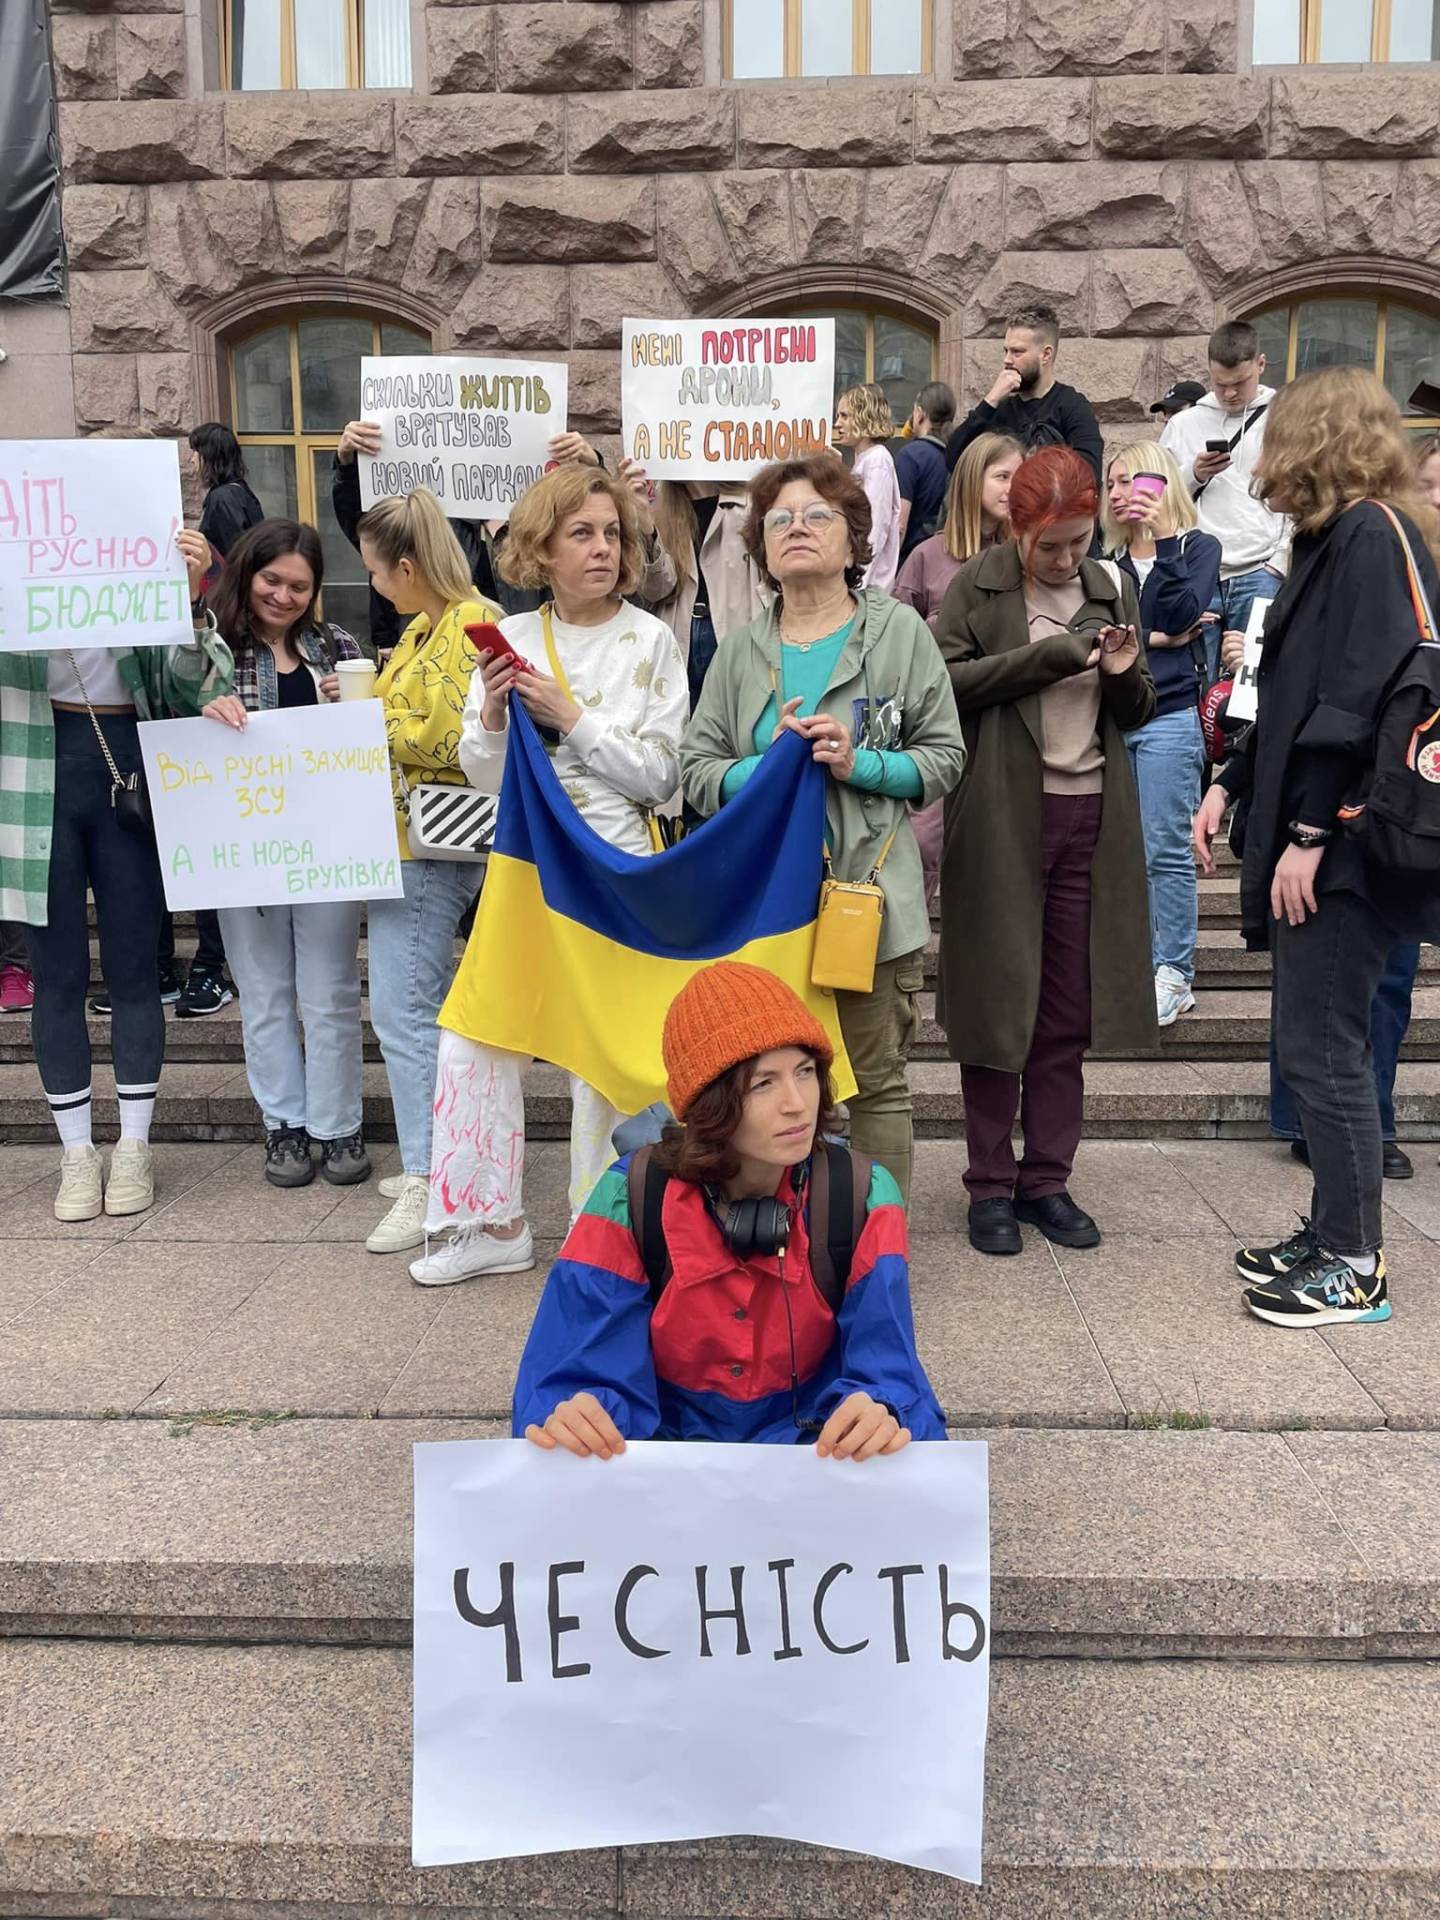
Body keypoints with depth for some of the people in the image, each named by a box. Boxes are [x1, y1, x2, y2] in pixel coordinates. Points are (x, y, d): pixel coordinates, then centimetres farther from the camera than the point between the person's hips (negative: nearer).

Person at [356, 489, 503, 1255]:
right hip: (411, 839, 10)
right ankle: (435, 1160, 25)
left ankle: (427, 1180, -1)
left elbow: (442, 737, -21)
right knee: (425, 1008, 15)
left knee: (404, 1010, -8)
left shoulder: (469, 626, -14)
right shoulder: (425, 625, 16)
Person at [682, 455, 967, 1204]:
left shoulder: (899, 630, 5)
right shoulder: (741, 649, 11)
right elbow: (696, 772, 5)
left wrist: (860, 763, -14)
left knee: (877, 1082, 4)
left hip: (871, 894, -2)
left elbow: (944, 758, 2)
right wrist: (771, 763, -12)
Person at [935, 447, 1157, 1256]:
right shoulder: (977, 587, 1)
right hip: (1003, 818, -3)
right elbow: (947, 679, -12)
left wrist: (1125, 676, -6)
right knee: (998, 1001, 3)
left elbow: (1138, 712, 16)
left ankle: (1048, 1179, 19)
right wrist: (1052, 653, -15)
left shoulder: (1113, 588, 12)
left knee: (1069, 1012, 6)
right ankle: (992, 1184, 14)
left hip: (1090, 818, 4)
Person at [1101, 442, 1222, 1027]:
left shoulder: (1197, 547, 6)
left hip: (1168, 718, -4)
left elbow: (1182, 614, -10)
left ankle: (1175, 976, 4)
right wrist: (1151, 638, -8)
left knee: (1166, 851, -4)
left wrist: (1164, 538, -12)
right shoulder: (1107, 557, 14)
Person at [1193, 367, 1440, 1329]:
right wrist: (1230, 785, 14)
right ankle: (1336, 1234, 25)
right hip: (1308, 831, 9)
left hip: (1344, 847, -9)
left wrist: (1311, 832, -21)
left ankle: (1355, 1267, 8)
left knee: (1321, 1048, -4)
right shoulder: (1337, 540, 18)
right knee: (1321, 1044, 13)